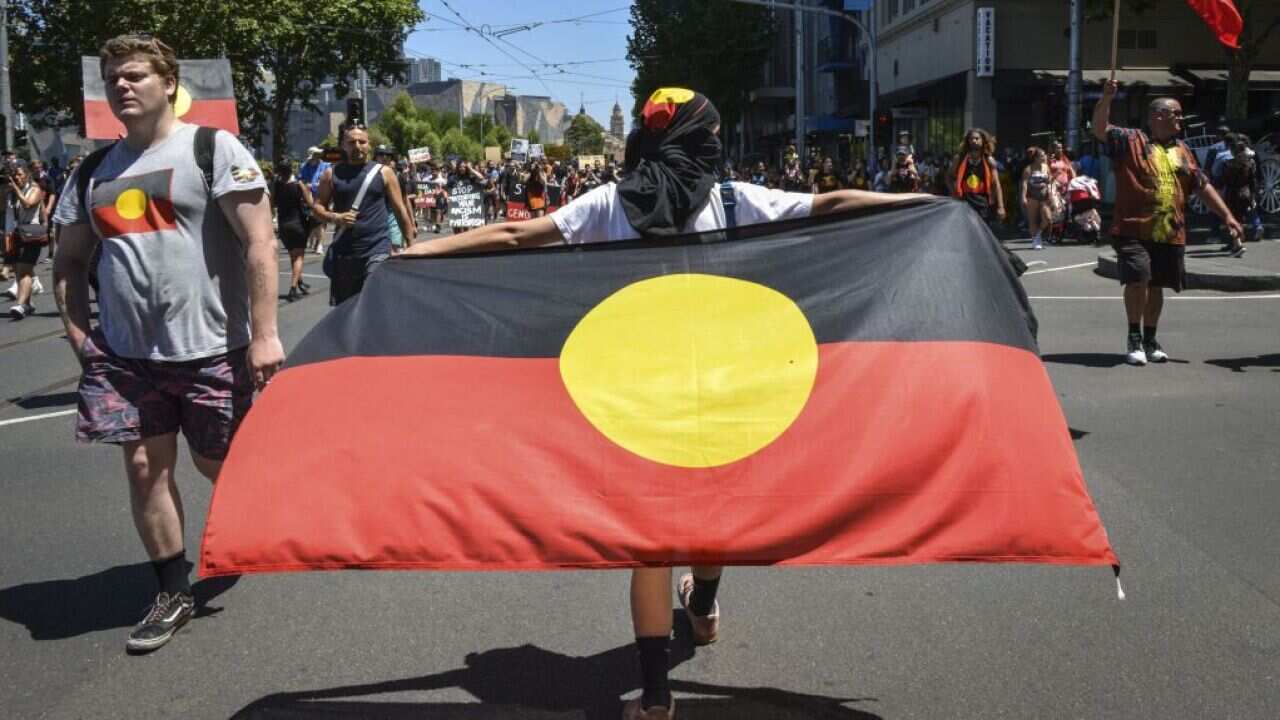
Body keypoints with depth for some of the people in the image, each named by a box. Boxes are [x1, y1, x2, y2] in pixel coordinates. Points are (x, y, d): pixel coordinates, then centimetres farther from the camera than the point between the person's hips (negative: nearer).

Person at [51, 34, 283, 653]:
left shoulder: (212, 149, -4)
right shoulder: (93, 173, 12)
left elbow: (258, 243, -11)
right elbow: (68, 260, 20)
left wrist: (264, 333, -17)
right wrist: (77, 332, 6)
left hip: (211, 349, -4)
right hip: (125, 356, 5)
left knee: (217, 462, 8)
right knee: (145, 467, 3)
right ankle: (173, 593, 18)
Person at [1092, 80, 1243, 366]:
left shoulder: (1182, 151, 17)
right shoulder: (1130, 141, 1)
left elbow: (1203, 187, 19)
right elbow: (1100, 129, -14)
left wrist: (1227, 216, 14)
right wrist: (1106, 98, -29)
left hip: (1171, 234, 5)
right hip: (1134, 229, -5)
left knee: (1157, 285, 10)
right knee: (1137, 278, -18)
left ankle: (1150, 339, 25)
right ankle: (1134, 339, -2)